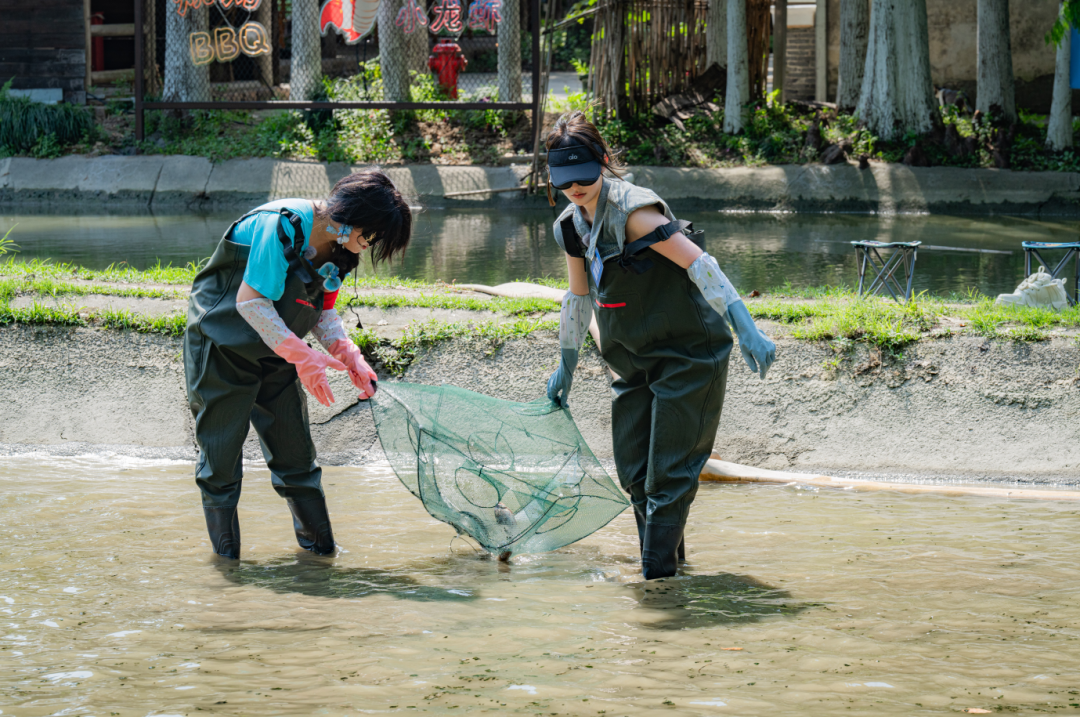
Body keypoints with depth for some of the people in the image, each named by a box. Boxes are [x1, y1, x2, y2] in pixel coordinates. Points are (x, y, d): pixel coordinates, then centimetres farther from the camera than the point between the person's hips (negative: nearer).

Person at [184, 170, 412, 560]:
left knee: (296, 453, 7)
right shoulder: (281, 225, -28)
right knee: (221, 457, -1)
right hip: (223, 350, -7)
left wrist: (349, 355, -9)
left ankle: (319, 546, 17)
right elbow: (250, 302, -28)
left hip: (275, 354, 7)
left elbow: (323, 309, 8)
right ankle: (226, 556, 11)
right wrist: (302, 355, -29)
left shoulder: (339, 248, -3)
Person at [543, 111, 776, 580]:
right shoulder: (570, 226, 3)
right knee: (633, 471, 10)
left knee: (668, 471, -8)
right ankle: (667, 556, 26)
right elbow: (579, 297, 18)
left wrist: (746, 330, -35)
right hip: (635, 360, 8)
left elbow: (701, 265, -27)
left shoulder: (631, 210, -22)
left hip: (689, 352, -8)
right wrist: (566, 367, 26)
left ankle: (658, 570, -2)